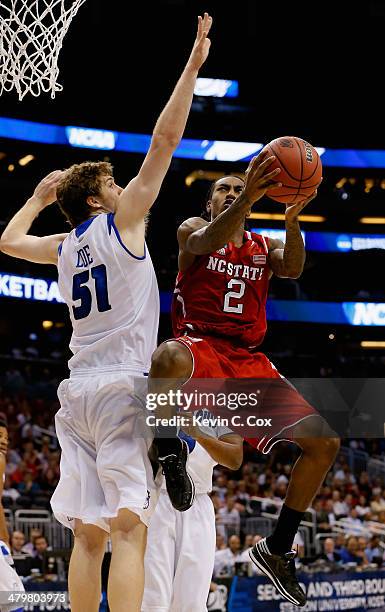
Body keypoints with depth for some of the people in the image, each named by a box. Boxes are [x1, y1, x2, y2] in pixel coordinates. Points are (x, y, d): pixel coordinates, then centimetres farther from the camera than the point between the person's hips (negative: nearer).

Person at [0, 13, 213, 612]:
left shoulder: (62, 246, 15)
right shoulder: (120, 223, 0)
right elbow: (164, 141, -5)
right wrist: (193, 66, -2)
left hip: (78, 389, 7)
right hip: (123, 384, -6)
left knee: (88, 534, 7)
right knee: (128, 528, -14)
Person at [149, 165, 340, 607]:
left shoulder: (265, 247, 19)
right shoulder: (193, 228, 7)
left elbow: (293, 268, -6)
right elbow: (209, 240, -19)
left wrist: (291, 221, -26)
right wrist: (248, 197, -38)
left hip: (249, 362, 5)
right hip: (202, 346, -5)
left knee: (324, 442, -4)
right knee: (170, 357, -45)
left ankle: (277, 549, 9)